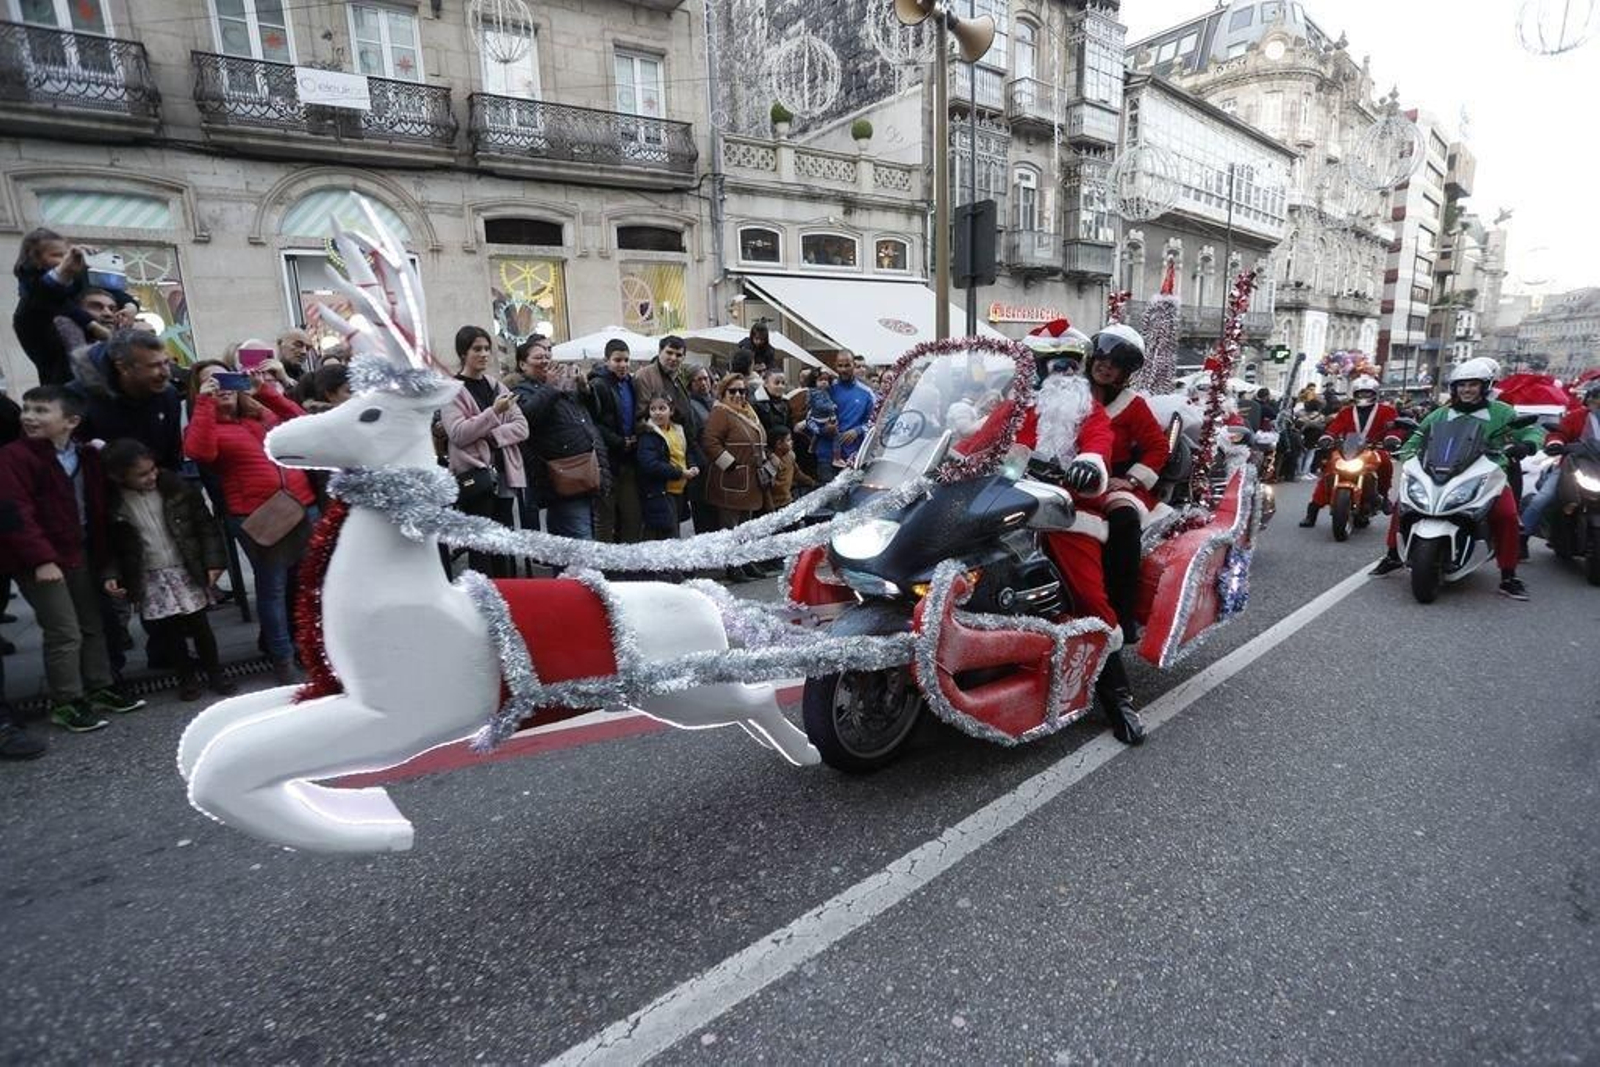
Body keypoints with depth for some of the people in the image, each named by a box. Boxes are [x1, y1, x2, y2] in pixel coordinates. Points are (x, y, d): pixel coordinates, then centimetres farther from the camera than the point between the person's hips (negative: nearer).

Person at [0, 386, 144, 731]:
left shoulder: (87, 456, 7)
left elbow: (97, 506, 12)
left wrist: (101, 552, 8)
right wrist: (41, 559, -22)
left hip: (79, 553, 6)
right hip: (38, 560, -6)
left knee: (92, 625, 14)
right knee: (65, 632, -4)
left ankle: (99, 689, 27)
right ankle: (66, 704, 10)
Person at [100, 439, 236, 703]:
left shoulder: (175, 487, -8)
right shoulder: (112, 504, -7)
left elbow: (205, 525, -2)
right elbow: (109, 545, 6)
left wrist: (213, 561, -7)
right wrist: (110, 574, -8)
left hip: (187, 571, -1)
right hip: (148, 580, 1)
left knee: (199, 625, 5)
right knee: (166, 631, 7)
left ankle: (214, 673, 20)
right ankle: (187, 676, 24)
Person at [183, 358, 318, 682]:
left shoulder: (262, 412, 19)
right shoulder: (204, 425, 6)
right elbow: (199, 452, -16)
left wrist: (266, 391, 2)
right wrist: (204, 402, -10)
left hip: (303, 506, 4)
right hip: (255, 517, -4)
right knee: (272, 587, 1)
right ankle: (283, 658, 12)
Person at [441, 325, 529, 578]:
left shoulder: (497, 387, 15)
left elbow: (522, 427, 6)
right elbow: (457, 434, -14)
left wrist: (492, 434, -11)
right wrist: (493, 412, -22)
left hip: (503, 474, 5)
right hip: (474, 476, -5)